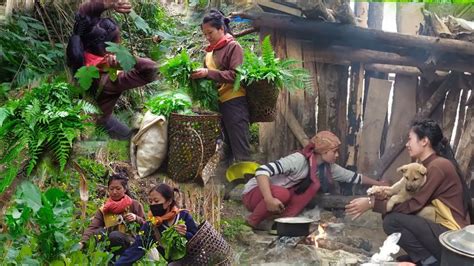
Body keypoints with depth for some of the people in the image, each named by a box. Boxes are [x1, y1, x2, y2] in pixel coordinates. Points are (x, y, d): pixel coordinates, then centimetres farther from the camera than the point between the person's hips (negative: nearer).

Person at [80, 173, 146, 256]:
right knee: (98, 232, -25)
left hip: (131, 243, -2)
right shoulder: (103, 209, 6)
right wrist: (82, 242, -26)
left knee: (115, 235, -32)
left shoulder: (134, 205, 2)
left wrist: (136, 218, -15)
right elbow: (92, 227, -9)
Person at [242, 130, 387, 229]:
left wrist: (378, 183, 13)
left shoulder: (328, 167, -4)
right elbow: (262, 170, -38)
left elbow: (351, 176, 10)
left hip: (281, 193, 7)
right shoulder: (299, 160, -30)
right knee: (281, 194, -39)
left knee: (315, 184, -13)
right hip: (255, 193, -7)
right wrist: (269, 199, -46)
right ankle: (250, 224, -16)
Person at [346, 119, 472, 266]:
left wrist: (372, 203, -15)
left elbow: (414, 205, -18)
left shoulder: (437, 166, -17)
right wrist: (375, 198, -4)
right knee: (390, 213, 5)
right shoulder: (430, 164, 13)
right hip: (440, 227, 10)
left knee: (392, 221, -18)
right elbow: (408, 196, 9)